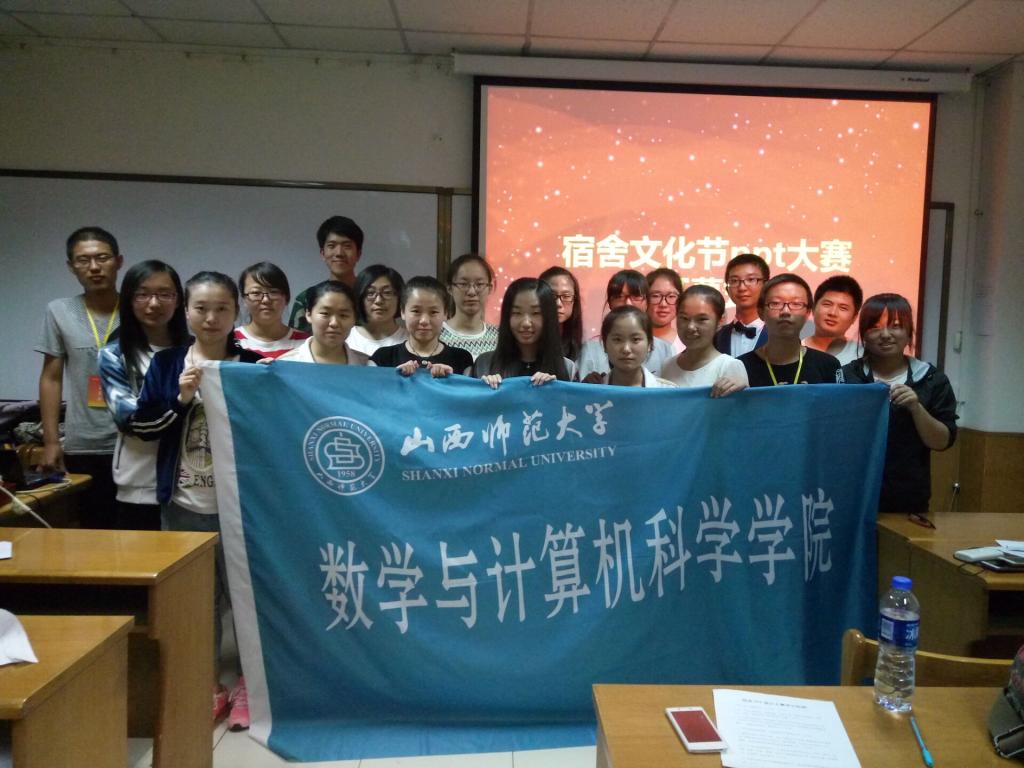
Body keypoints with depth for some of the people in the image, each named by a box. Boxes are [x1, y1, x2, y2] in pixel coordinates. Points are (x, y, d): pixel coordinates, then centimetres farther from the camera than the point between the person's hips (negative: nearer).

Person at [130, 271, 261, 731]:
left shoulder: (252, 364, -1)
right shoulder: (167, 363, 3)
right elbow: (142, 426, 0)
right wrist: (181, 399, -13)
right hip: (184, 504, 2)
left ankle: (248, 683, 23)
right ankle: (210, 686, 28)